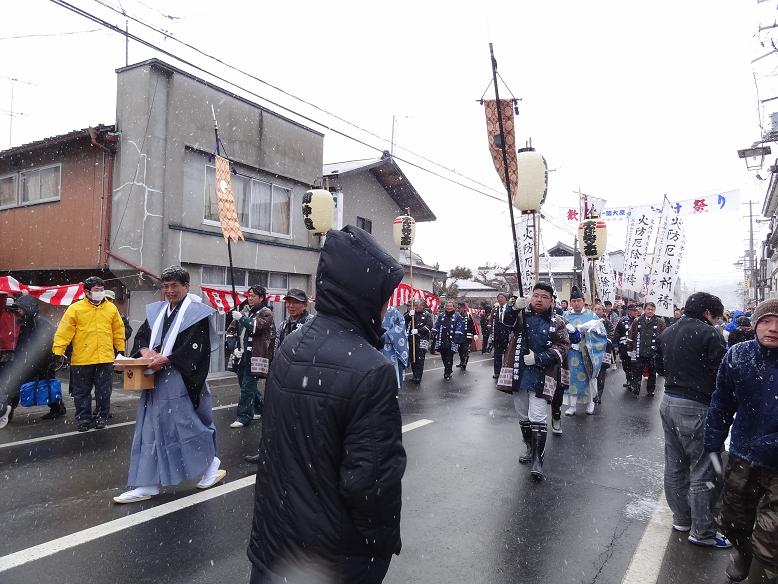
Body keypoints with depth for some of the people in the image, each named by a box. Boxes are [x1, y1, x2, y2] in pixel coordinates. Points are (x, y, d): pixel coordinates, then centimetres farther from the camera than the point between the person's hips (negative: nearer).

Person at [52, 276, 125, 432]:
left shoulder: (111, 308, 5)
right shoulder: (75, 309, -4)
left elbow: (118, 330, 13)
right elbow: (64, 331, -6)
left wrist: (120, 349, 15)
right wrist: (58, 351, -10)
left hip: (105, 359, 2)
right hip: (82, 359, -2)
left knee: (104, 391, 9)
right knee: (82, 391, 9)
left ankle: (101, 416, 23)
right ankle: (83, 419, 21)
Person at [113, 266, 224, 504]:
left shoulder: (196, 313, -8)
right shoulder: (156, 311, 12)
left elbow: (193, 348, -15)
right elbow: (141, 336, 12)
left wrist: (165, 359, -21)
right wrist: (145, 351, -9)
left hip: (181, 384, -7)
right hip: (156, 382, 7)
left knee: (188, 425, 0)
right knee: (151, 429, 8)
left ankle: (211, 462, 24)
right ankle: (148, 484, 16)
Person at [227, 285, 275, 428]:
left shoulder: (266, 313, -3)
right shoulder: (244, 312, 15)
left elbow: (256, 327, -21)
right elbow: (231, 330, 14)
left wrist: (241, 318, -15)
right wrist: (234, 348, 0)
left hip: (255, 356, -7)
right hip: (242, 355, 8)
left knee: (247, 386, -8)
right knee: (244, 383, 16)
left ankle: (244, 417, 0)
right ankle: (259, 409, 32)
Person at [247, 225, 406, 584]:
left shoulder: (289, 348, -4)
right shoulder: (372, 370, -27)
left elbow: (275, 441, 5)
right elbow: (370, 481, -25)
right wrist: (385, 542, -9)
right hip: (337, 554, -6)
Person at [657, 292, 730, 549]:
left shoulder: (667, 333, 10)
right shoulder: (708, 334, -15)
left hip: (668, 402, 8)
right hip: (695, 407, -8)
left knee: (675, 465, 17)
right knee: (704, 470, 3)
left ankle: (681, 518, 31)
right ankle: (702, 531, 13)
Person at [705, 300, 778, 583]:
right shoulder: (738, 355, -6)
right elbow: (721, 405, 1)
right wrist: (713, 448, 4)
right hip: (742, 457, 3)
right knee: (733, 521, 22)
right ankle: (745, 555, 51)